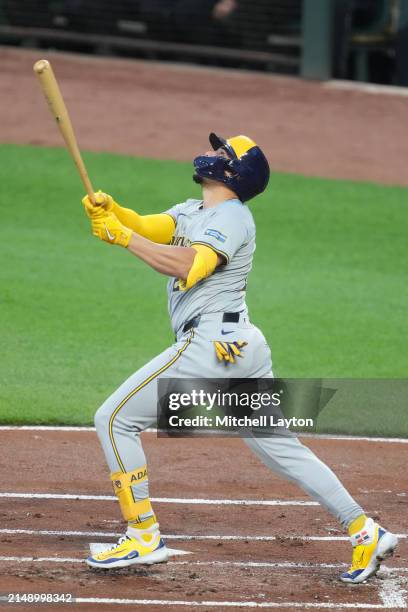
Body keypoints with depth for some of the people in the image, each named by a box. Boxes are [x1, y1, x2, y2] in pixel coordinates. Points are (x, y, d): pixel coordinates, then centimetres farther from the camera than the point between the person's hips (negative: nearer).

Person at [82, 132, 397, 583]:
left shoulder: (231, 217, -7)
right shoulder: (192, 212, 21)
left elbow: (187, 266, -24)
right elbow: (146, 226, 4)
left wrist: (123, 237, -23)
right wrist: (109, 211, -15)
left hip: (211, 343, -10)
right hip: (243, 344, 10)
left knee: (114, 420, -3)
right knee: (281, 448, 9)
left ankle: (144, 538, -2)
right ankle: (364, 531, 5)